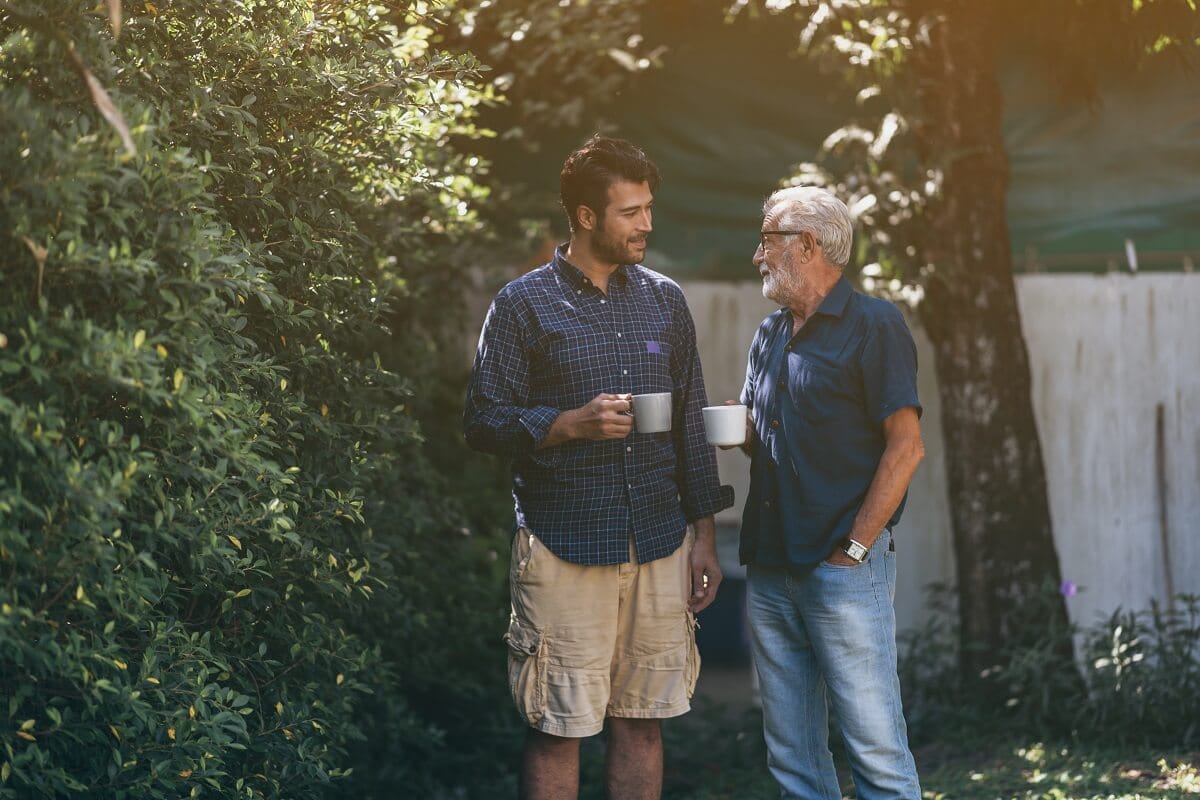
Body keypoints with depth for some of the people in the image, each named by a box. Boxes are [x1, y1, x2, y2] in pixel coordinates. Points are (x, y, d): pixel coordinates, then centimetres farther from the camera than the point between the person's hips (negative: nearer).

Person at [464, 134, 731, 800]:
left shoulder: (665, 300, 11)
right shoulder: (522, 306, -2)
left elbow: (692, 423, 13)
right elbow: (483, 421, -4)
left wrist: (704, 534, 9)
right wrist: (572, 424, -18)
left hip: (661, 546, 4)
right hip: (564, 546, -4)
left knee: (642, 720, 9)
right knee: (558, 730, -1)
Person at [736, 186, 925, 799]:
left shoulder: (872, 325, -6)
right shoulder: (770, 335, 17)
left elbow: (906, 447, -12)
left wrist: (854, 547, -14)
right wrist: (740, 430, 2)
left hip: (844, 570, -7)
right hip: (769, 570, 7)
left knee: (875, 745, -6)